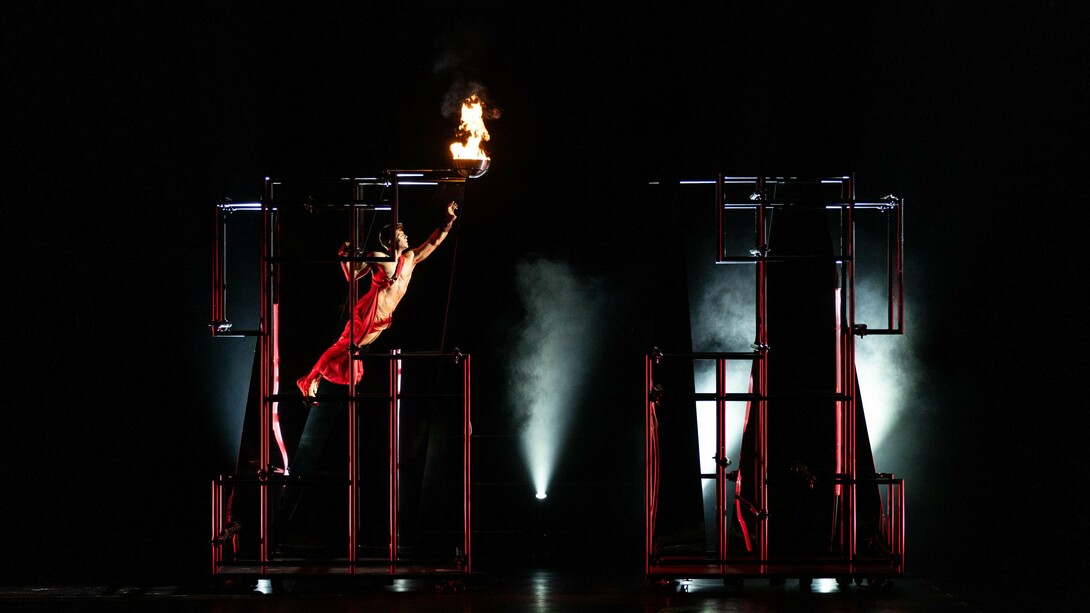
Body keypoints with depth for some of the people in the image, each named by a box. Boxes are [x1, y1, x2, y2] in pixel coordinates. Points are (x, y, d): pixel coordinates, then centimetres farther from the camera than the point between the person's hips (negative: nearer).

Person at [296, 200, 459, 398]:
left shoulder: (411, 258, 13)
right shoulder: (377, 258, -2)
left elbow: (434, 242, 15)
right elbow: (351, 276, 2)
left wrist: (449, 221, 10)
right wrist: (345, 256, -13)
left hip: (383, 318, 6)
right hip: (369, 311, -6)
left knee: (351, 349, 7)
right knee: (345, 345, -8)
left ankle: (315, 381, 13)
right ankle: (310, 380, 0)